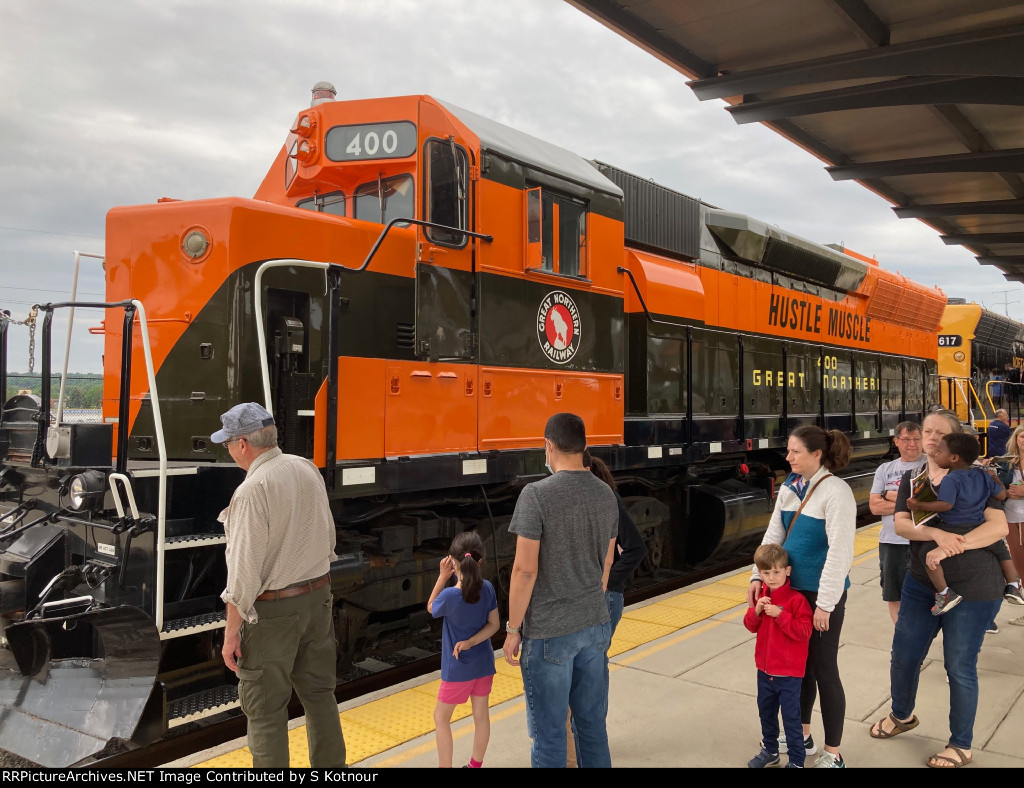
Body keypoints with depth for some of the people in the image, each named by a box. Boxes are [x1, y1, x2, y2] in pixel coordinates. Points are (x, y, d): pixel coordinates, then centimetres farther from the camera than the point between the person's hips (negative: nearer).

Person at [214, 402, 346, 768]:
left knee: (265, 707, 6)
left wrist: (231, 632, -13)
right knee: (319, 692, 19)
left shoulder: (252, 490, -20)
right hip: (318, 597, 7)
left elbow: (244, 569, -20)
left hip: (273, 610, -7)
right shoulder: (308, 470, 1)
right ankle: (329, 764, 31)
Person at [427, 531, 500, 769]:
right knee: (481, 715, 17)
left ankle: (445, 766, 15)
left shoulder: (449, 595, -23)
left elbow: (431, 608, -1)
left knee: (441, 717, 12)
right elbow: (494, 624, -6)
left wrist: (442, 577, -7)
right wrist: (471, 642, -13)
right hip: (484, 663, 5)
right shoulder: (487, 588, -11)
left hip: (458, 668, -5)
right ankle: (476, 764, 30)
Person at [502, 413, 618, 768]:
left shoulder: (536, 495, -16)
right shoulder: (606, 494, 3)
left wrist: (513, 629, -8)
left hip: (548, 632, -6)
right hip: (596, 625, 6)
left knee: (548, 732, 7)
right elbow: (607, 562, 12)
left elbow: (525, 569, -17)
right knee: (593, 724, 17)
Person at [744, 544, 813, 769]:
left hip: (789, 673, -6)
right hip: (764, 669, 7)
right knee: (766, 711, 21)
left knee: (791, 716, 4)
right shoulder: (762, 596, 1)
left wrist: (780, 614, -31)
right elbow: (750, 626, 6)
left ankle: (797, 760, 19)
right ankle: (770, 750, 39)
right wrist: (756, 611, -14)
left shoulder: (796, 599, -19)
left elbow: (804, 632, -24)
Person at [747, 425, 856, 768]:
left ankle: (833, 755, 18)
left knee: (823, 668, 3)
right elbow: (773, 535, 8)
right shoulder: (789, 487, 5)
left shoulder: (836, 492, -17)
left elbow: (840, 551, -20)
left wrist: (825, 603, -19)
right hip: (791, 587, 7)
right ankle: (801, 736, 35)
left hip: (822, 593, -7)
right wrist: (758, 576, -2)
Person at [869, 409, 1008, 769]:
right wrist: (938, 533, -29)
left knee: (959, 667, 4)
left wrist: (947, 549, -27)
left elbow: (999, 527, -21)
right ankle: (901, 716, 42)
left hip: (971, 588, -5)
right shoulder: (911, 481, 4)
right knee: (904, 656, 14)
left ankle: (961, 747, 25)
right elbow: (901, 524, -10)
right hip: (922, 583, 5)